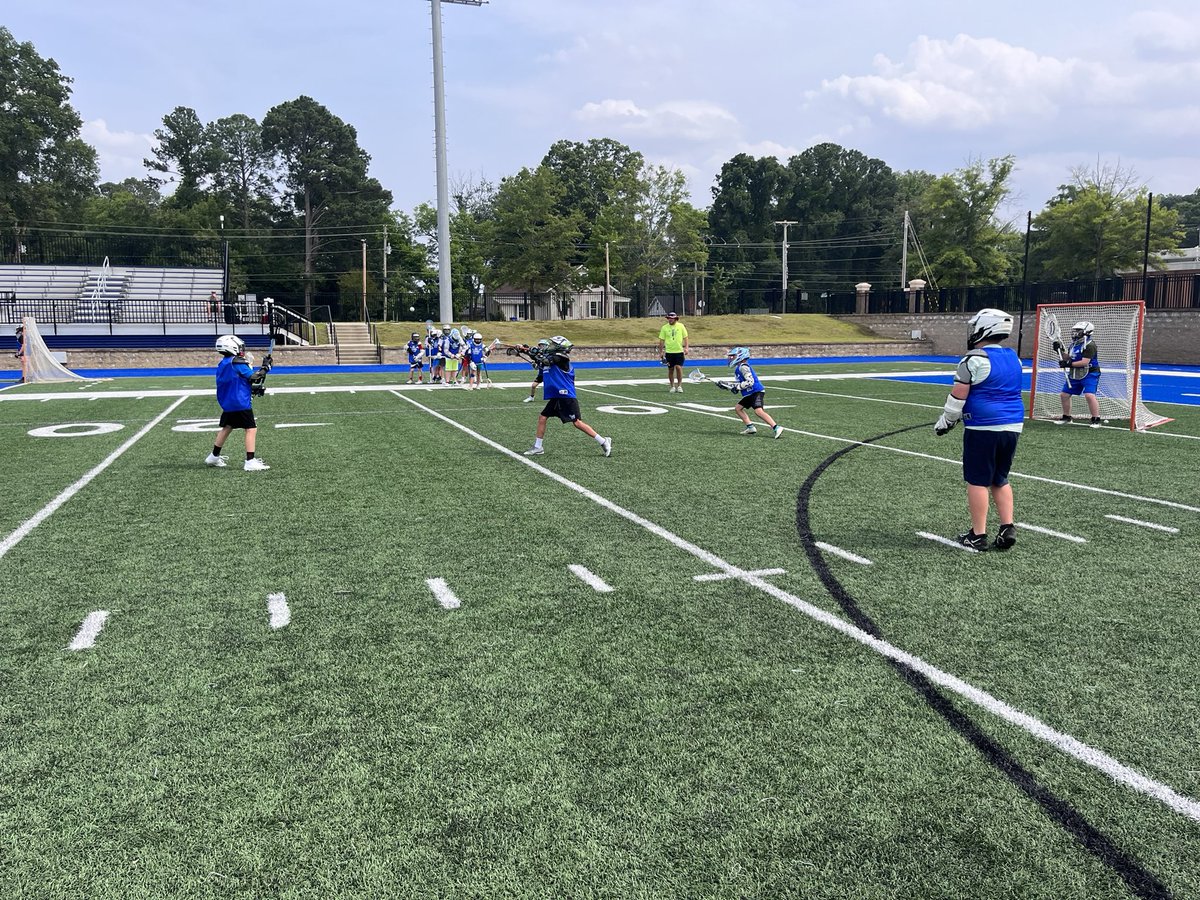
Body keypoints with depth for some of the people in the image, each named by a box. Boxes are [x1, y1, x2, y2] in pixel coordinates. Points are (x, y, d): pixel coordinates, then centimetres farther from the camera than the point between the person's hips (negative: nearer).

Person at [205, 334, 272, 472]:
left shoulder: (222, 364, 13)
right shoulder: (237, 362, -13)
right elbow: (253, 377, -13)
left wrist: (253, 388, 13)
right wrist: (266, 367, -1)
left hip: (227, 404, 9)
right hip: (240, 403, -9)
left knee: (227, 428, 22)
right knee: (251, 429, -7)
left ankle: (214, 457, 32)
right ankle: (250, 462, -14)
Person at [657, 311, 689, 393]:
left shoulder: (681, 326, 2)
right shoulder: (664, 328, 2)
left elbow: (685, 337, 6)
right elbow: (661, 340, 4)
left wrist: (686, 347, -6)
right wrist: (661, 352, 1)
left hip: (679, 351, -1)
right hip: (669, 352, 1)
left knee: (678, 367, -12)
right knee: (670, 369, 6)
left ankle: (679, 386, -1)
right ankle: (672, 386, 17)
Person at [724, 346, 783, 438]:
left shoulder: (743, 367, -13)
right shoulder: (738, 367, 18)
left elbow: (750, 382, -22)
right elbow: (739, 383, 27)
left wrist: (737, 387, -16)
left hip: (756, 392, -11)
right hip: (750, 394, 11)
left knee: (758, 411, -25)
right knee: (738, 408, 15)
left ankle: (776, 428, -30)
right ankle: (750, 427, 12)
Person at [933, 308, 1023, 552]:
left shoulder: (974, 360, -12)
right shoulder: (1013, 358, 11)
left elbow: (958, 396, -10)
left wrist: (945, 421, 2)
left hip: (983, 428, -7)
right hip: (1012, 427, 7)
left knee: (977, 481, 1)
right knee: (1000, 480, 17)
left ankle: (978, 535, 3)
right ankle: (1008, 528, 10)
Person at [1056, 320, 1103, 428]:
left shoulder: (1089, 345, -17)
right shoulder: (1074, 344, 10)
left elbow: (1084, 362, -24)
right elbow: (1069, 358, 16)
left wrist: (1069, 364, -24)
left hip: (1089, 374, -9)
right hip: (1075, 374, 9)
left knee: (1089, 395, -23)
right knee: (1064, 395, 9)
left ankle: (1096, 420, -14)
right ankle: (1066, 418, 26)